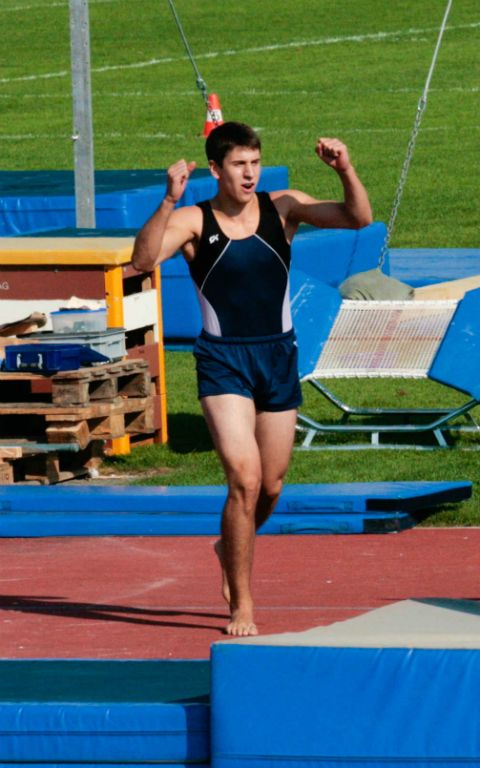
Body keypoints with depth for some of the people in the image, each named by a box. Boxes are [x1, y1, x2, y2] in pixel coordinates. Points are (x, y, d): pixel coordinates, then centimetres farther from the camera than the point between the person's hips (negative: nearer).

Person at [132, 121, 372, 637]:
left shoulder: (282, 208, 0)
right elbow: (144, 258, -22)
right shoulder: (194, 221, -6)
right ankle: (241, 605, -7)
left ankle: (231, 547, 47)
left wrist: (345, 172, -24)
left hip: (278, 357, 4)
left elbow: (357, 219, -6)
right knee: (245, 479, -16)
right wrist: (170, 201, -33)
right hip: (223, 362, -3)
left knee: (271, 486, 13)